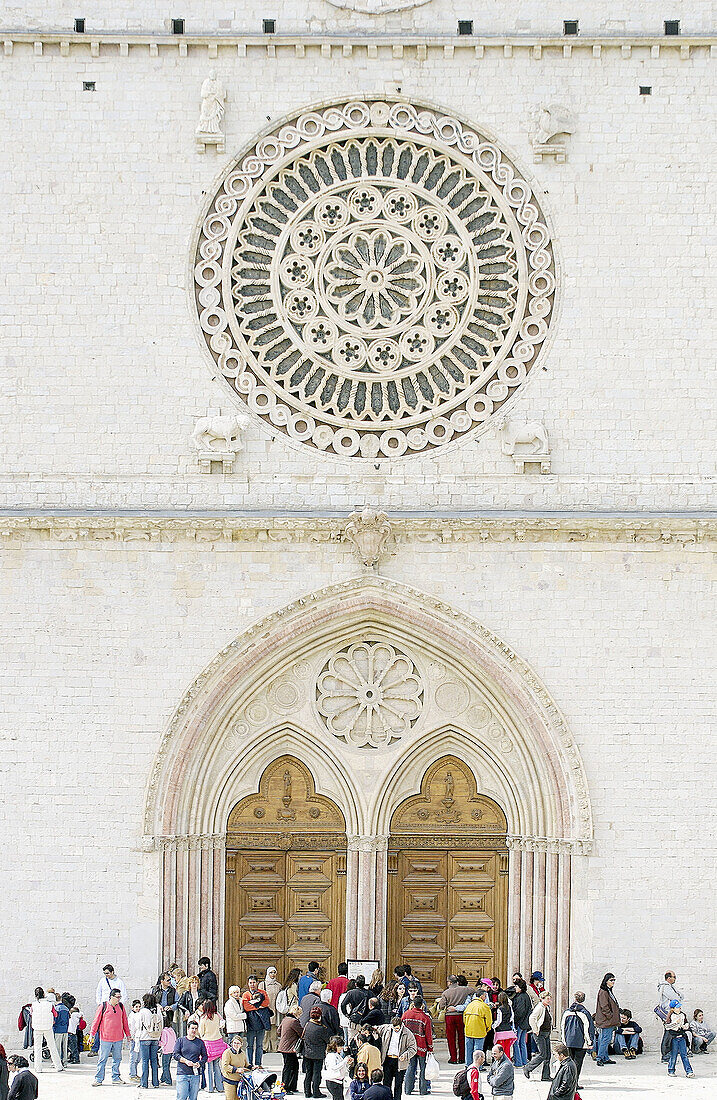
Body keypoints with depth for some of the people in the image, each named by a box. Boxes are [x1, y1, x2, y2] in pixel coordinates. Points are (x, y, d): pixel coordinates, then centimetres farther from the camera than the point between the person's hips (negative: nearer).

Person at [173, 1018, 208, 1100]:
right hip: (182, 1073, -2)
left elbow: (205, 1056, 12)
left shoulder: (200, 1042, 11)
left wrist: (199, 1063, -9)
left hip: (195, 1074, 2)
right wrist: (185, 1061, -15)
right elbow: (176, 1055, 0)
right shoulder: (181, 1040, 6)